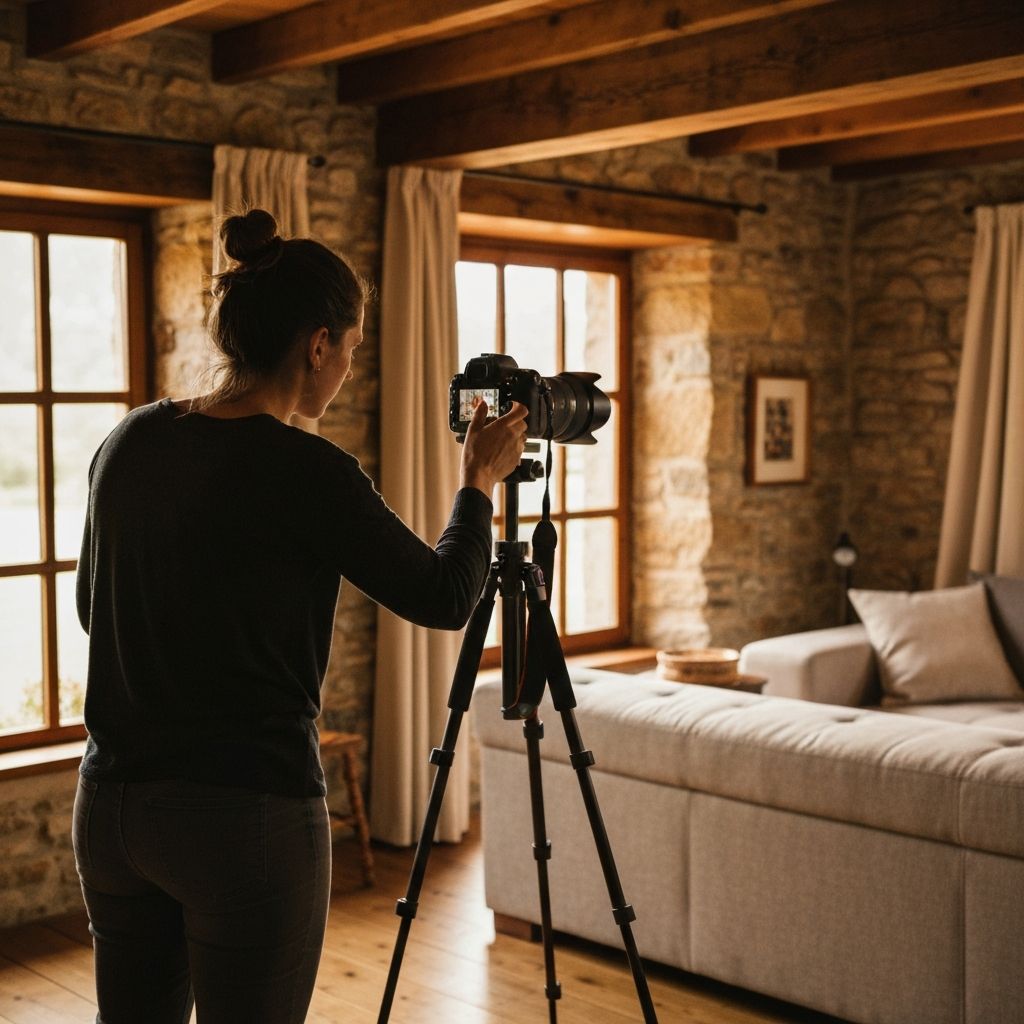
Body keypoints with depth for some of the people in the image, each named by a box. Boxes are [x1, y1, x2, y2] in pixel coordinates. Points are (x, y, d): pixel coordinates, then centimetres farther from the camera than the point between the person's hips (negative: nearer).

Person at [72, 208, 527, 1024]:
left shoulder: (129, 442, 3)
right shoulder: (306, 471, -17)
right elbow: (443, 599, -6)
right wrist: (480, 482, 8)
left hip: (110, 803, 7)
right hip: (248, 814, -7)